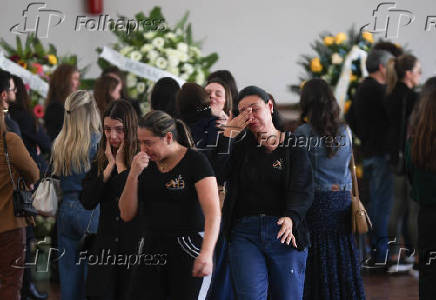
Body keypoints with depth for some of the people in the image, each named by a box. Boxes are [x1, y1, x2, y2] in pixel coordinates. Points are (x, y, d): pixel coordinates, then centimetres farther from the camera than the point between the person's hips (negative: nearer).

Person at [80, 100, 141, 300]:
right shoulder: (100, 162, 9)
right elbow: (87, 202, -2)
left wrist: (121, 165, -10)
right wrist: (110, 166, -6)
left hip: (135, 246, -4)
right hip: (105, 245, 4)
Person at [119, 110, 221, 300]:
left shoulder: (195, 161, -8)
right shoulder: (146, 165, 10)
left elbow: (213, 212, -18)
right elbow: (127, 214, 8)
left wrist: (206, 253, -32)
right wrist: (133, 174, -6)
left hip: (188, 250, -5)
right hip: (152, 249, 5)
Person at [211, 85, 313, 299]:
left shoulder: (294, 145, 4)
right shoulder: (239, 144, 11)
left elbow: (303, 190, -8)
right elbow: (215, 177, -3)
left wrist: (291, 218, -28)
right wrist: (228, 135, -7)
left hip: (285, 233, -1)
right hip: (244, 232, 1)